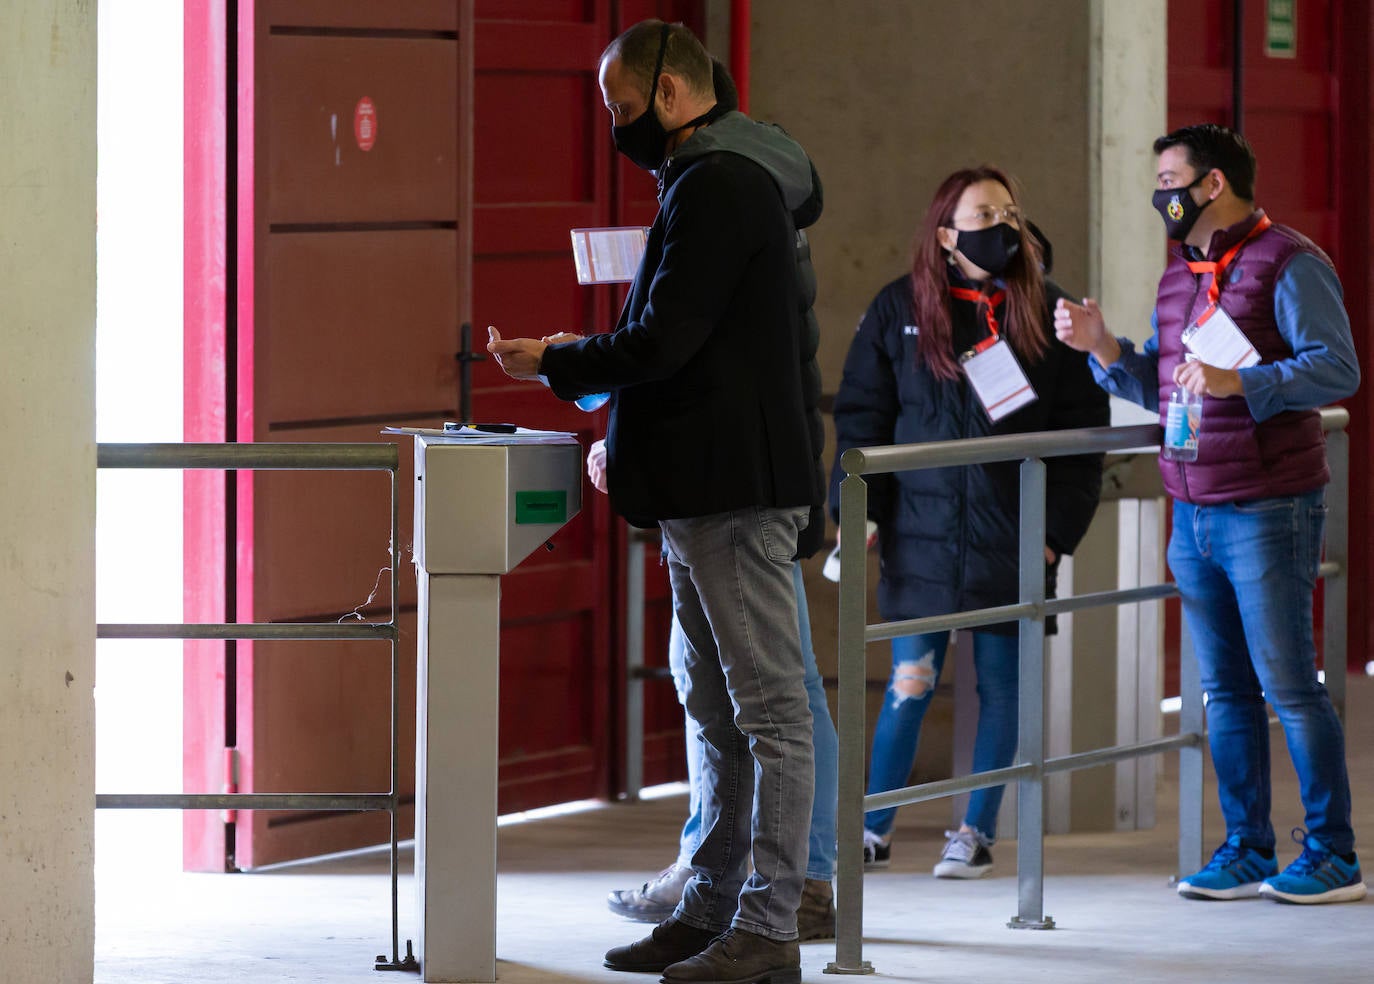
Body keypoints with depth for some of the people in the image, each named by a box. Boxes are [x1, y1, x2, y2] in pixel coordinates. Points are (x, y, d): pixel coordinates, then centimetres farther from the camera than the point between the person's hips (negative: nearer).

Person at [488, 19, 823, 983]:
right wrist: (585, 358, 16)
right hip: (711, 485, 11)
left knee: (768, 706, -8)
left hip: (736, 486, -11)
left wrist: (553, 364, -5)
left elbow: (662, 342, -19)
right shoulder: (741, 175, 18)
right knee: (722, 712, 13)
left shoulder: (715, 185, -15)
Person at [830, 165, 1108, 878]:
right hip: (922, 532, 0)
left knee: (999, 685, 6)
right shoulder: (900, 309, 4)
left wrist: (1058, 528, -3)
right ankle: (874, 831, 11)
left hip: (1011, 539, 0)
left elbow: (1082, 432, 4)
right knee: (910, 685, 0)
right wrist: (854, 510, -3)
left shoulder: (1048, 313, 3)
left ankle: (977, 832, 17)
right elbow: (861, 415, 7)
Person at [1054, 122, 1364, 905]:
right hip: (1193, 512, 8)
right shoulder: (1181, 272, 17)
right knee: (1227, 690, 9)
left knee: (1289, 685, -6)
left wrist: (1239, 382, -27)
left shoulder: (1288, 263, -8)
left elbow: (1338, 369, -17)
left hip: (1267, 509, -8)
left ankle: (1332, 855, 1)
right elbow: (1161, 390, 22)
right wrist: (1104, 349, 6)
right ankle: (1247, 850, 14)